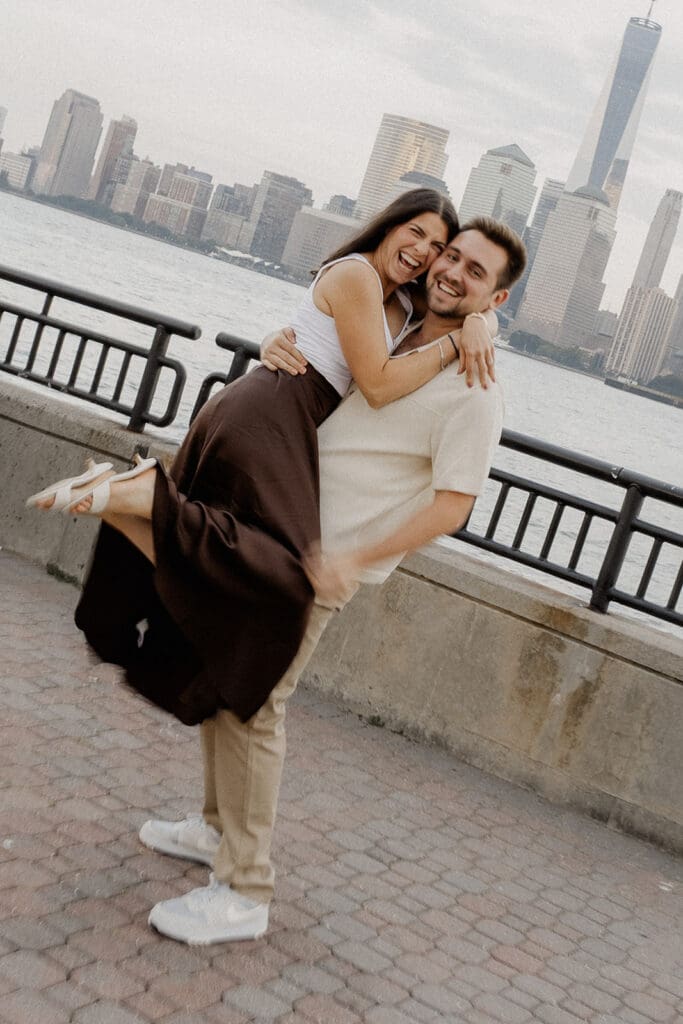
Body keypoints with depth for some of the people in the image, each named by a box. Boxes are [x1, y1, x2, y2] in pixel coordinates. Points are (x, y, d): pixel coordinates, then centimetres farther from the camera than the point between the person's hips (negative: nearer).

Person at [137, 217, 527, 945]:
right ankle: (218, 830, 32)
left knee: (251, 706, -10)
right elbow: (309, 337, 22)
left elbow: (452, 505, -16)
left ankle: (242, 893, -1)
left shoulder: (472, 392, -12)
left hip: (318, 564, -8)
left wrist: (354, 559, -25)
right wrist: (279, 349, -4)